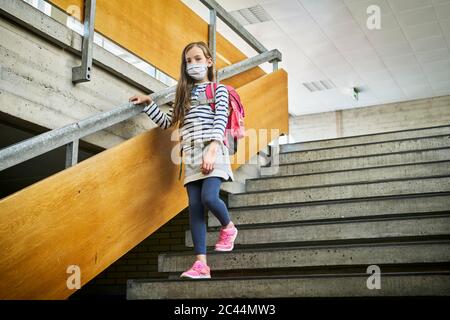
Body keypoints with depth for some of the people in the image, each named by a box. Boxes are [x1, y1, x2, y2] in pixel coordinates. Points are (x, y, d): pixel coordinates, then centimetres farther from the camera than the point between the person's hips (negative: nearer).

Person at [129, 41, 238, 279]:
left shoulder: (219, 90, 9)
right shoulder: (184, 94, 23)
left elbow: (220, 121, -6)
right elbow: (166, 122, 24)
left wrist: (211, 150, -20)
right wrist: (148, 103, 15)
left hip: (213, 151, -4)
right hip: (191, 154, 5)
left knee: (209, 197, -23)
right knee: (195, 206, -6)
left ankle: (228, 227, 10)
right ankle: (201, 264, -8)